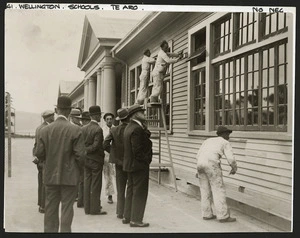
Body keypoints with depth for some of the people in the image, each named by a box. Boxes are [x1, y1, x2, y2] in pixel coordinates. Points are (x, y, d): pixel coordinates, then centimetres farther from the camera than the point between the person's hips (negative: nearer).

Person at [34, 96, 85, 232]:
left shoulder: (45, 130, -5)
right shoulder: (75, 130, -13)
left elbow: (39, 153, -3)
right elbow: (80, 155, -14)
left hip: (50, 175, 3)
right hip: (69, 176, -3)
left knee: (51, 207, 14)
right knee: (67, 207, 5)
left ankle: (49, 230, 21)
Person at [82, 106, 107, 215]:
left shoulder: (83, 128, 5)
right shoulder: (98, 129, -17)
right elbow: (96, 146, -20)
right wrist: (87, 150, -7)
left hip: (86, 160, 7)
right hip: (96, 160, -7)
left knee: (87, 183, 12)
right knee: (96, 185, 0)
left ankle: (87, 207, 17)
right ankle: (95, 209, 5)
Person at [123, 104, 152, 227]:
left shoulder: (129, 127, 11)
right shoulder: (137, 129, -21)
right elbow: (137, 150, -23)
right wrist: (146, 161, -15)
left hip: (130, 164, 10)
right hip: (139, 165, -10)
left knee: (131, 190, 18)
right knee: (139, 193, -1)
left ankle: (127, 217, 26)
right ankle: (135, 220, 4)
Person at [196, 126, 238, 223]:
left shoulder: (208, 140, 28)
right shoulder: (225, 143, 12)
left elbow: (199, 155, 22)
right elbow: (231, 159, 2)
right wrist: (234, 169, 21)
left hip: (200, 164, 6)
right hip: (212, 164, -6)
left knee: (206, 191, 13)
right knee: (218, 190, -2)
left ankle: (207, 214, 15)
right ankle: (223, 216, -2)